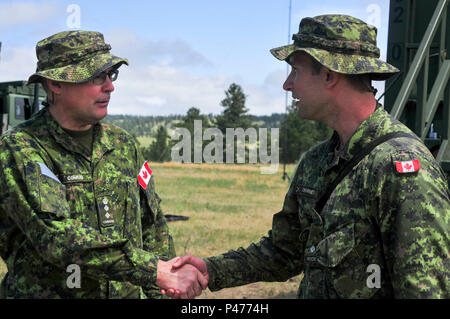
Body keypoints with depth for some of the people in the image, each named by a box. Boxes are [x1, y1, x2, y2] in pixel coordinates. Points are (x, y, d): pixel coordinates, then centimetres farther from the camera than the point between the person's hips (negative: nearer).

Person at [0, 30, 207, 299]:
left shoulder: (123, 144, 7)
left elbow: (153, 230, 12)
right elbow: (56, 237, -22)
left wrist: (162, 292, 5)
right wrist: (159, 270, -24)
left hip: (129, 292, 5)